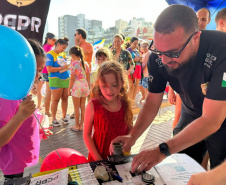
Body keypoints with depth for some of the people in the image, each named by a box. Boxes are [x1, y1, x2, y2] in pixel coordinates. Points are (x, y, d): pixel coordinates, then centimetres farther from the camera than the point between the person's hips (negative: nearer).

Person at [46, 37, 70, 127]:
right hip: (56, 80, -7)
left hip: (65, 79, 7)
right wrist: (62, 68, -14)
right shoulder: (50, 54, -5)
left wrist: (67, 66, 5)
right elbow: (49, 69, -14)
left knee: (65, 98, 9)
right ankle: (54, 119, 11)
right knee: (55, 100, -1)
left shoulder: (61, 55, 16)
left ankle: (64, 117, 22)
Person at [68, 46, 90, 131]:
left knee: (76, 107, 6)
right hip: (85, 85, 6)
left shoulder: (74, 63, -10)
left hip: (77, 86, -6)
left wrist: (69, 89, -2)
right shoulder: (86, 63, 7)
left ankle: (77, 126, 16)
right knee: (82, 106, 13)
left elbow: (72, 78, -11)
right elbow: (88, 78, 11)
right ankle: (81, 125, 22)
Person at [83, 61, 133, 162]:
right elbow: (87, 135, -9)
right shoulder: (93, 105, -14)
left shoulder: (125, 104, -6)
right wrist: (98, 159, -12)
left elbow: (130, 130, 6)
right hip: (99, 157, -2)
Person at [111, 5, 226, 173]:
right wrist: (132, 137, -23)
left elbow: (212, 121, -35)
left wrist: (163, 150, -41)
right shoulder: (158, 58, -20)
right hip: (191, 117, 4)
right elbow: (152, 102, -11)